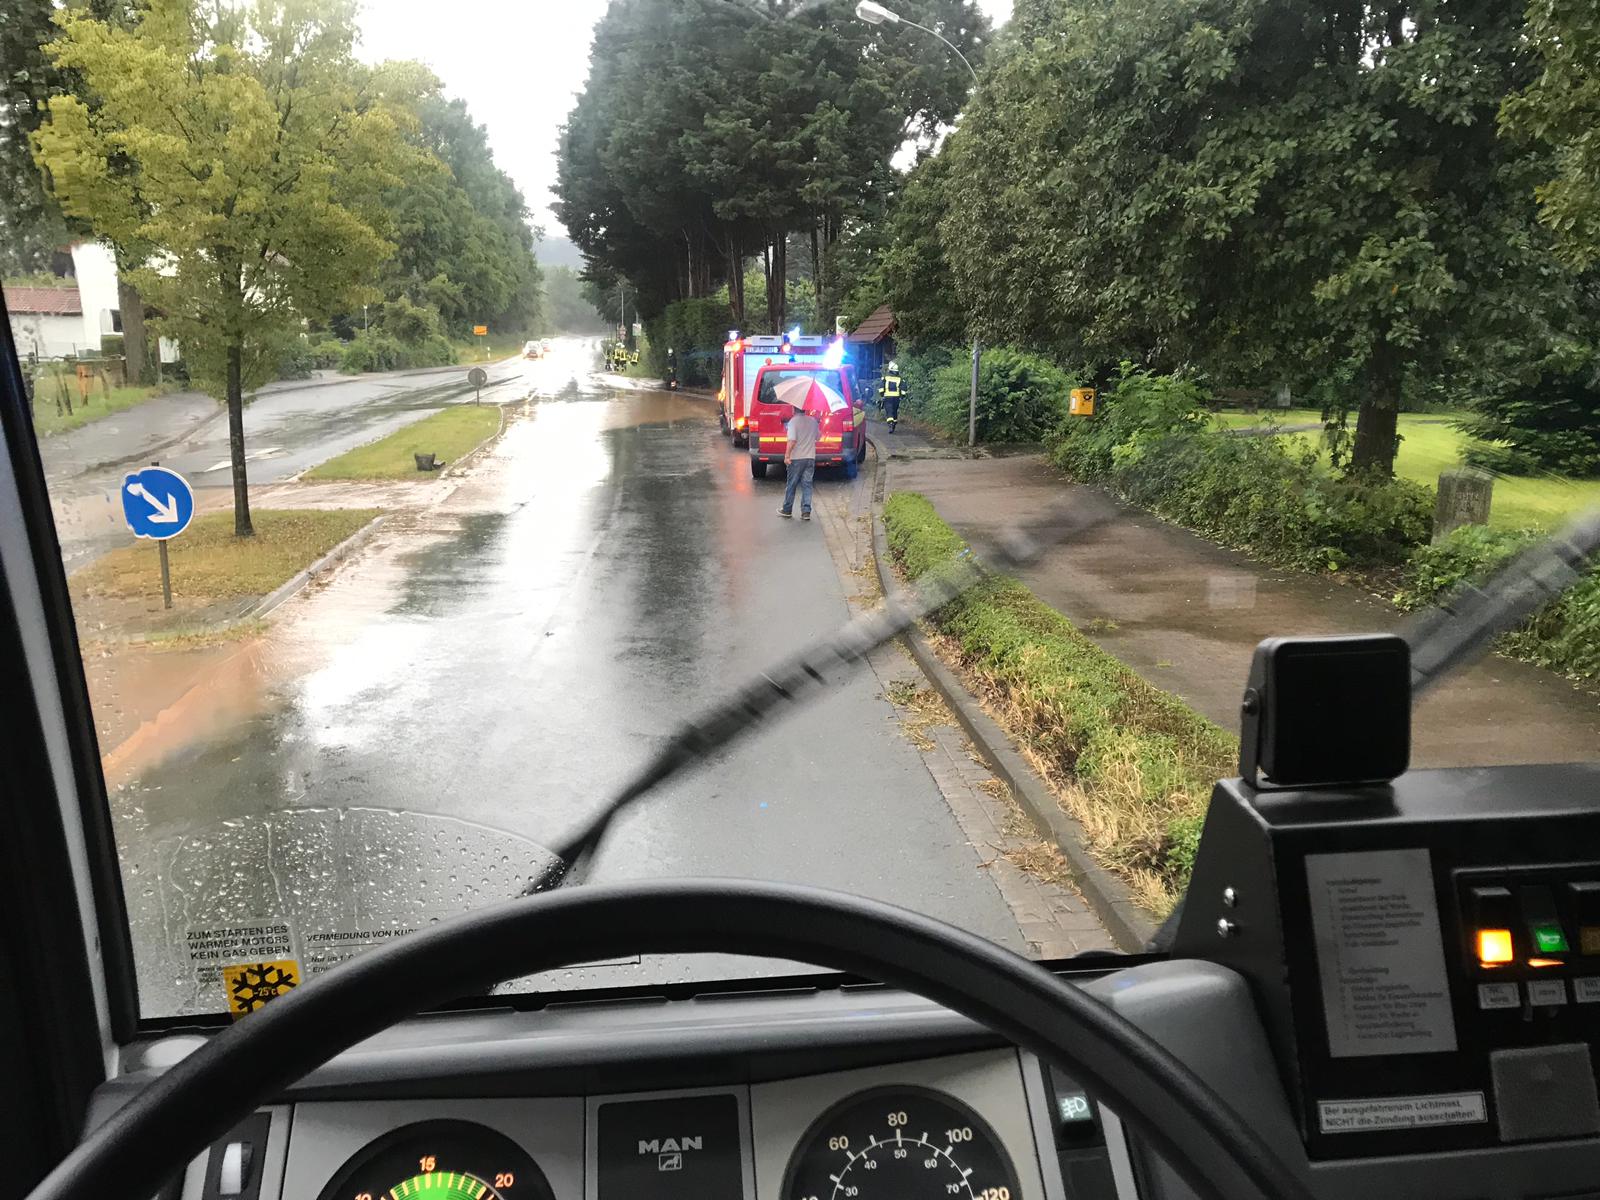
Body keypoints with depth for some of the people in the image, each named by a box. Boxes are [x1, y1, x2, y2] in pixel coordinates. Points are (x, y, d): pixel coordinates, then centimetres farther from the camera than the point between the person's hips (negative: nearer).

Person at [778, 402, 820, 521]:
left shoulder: (793, 421, -11)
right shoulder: (813, 421, 6)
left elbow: (792, 440, -21)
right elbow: (817, 437, 18)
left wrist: (787, 455, -20)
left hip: (796, 458, -4)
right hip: (810, 457, 4)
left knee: (791, 485, 8)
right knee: (807, 485, 5)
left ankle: (787, 510, 18)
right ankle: (806, 512, -1)